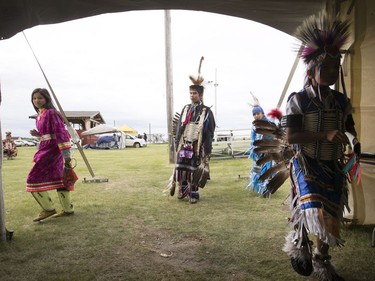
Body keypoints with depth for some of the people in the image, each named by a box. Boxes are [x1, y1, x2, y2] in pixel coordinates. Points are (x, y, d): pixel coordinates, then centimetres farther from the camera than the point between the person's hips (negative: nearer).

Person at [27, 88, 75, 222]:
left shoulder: (51, 113, -13)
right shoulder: (40, 115, 15)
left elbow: (61, 133, -19)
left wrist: (66, 154, -25)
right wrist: (37, 134, 1)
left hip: (52, 149, -9)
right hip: (46, 149, 9)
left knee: (33, 180, -6)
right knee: (58, 179, 11)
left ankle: (48, 209, 3)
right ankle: (68, 209, 18)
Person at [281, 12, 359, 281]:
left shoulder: (342, 101, 6)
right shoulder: (298, 100, -11)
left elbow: (350, 130, 18)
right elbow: (291, 137, -17)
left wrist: (354, 141, -5)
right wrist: (325, 135, -25)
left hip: (333, 167, 6)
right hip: (307, 165, -5)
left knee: (331, 218, 12)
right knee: (315, 214, -18)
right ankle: (298, 241, 15)